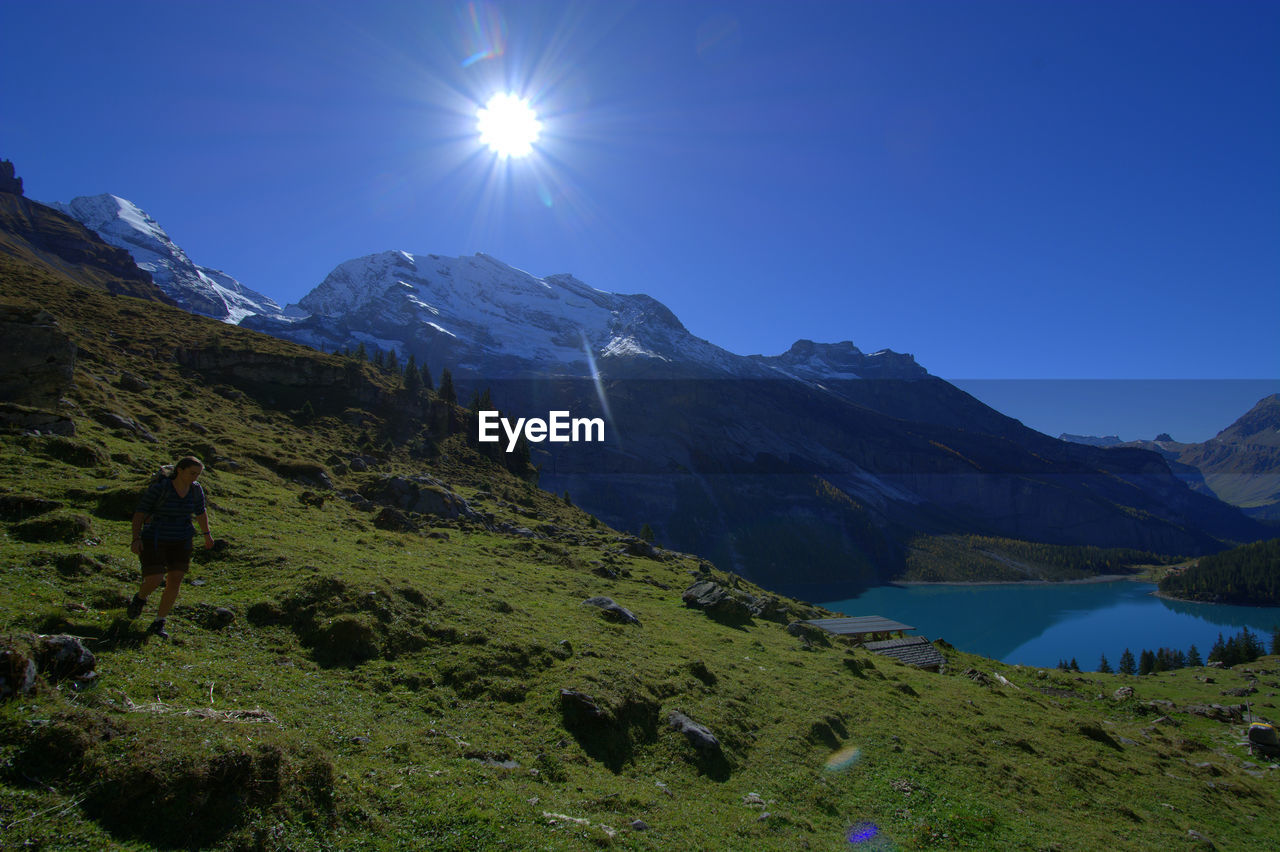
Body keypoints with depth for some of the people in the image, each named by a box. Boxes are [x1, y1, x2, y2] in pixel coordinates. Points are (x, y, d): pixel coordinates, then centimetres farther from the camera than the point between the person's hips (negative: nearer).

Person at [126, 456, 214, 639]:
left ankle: (158, 624, 10)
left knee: (175, 582, -3)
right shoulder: (159, 487, -18)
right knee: (153, 581, -9)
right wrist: (136, 538, -23)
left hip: (180, 542, 4)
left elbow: (201, 511, 13)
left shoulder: (195, 489, -4)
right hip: (154, 541, -4)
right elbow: (140, 512, -14)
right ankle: (140, 598, 28)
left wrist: (207, 534, 23)